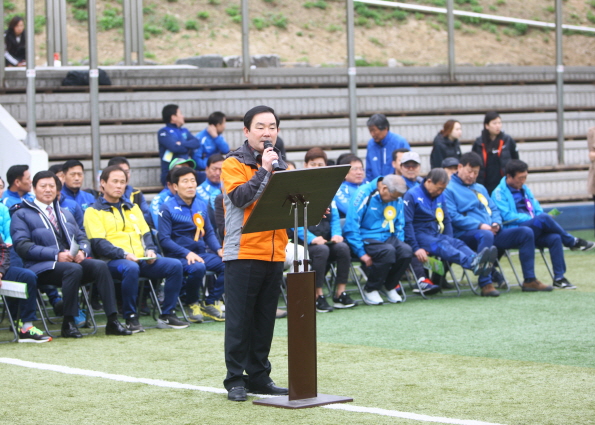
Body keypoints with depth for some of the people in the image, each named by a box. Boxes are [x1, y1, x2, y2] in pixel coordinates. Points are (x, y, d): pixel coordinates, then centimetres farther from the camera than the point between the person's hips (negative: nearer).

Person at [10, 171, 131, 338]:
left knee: (100, 266, -25)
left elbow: (81, 238, 21)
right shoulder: (22, 215, 7)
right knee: (73, 269, -37)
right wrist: (56, 255, -18)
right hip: (42, 267, -5)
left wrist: (82, 251, -6)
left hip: (73, 260, 6)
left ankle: (112, 321, -30)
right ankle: (68, 323, -30)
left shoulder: (65, 214, 28)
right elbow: (22, 245, -8)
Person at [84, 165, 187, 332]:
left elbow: (146, 233, 20)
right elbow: (98, 244, -7)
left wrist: (150, 250, -2)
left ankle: (166, 315, -11)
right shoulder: (94, 211, 6)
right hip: (113, 261, -6)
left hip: (142, 260, 6)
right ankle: (130, 318, -26)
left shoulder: (133, 207, 26)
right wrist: (124, 254, -19)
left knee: (175, 265, -17)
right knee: (131, 268, -40)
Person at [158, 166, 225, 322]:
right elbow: (164, 239, -10)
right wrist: (187, 253, -22)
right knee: (197, 268, -37)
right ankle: (192, 304, -9)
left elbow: (209, 232, 18)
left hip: (201, 253, 6)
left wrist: (219, 249, -3)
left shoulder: (201, 205, 14)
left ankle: (210, 303, -3)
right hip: (178, 256, -6)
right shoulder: (168, 208, -4)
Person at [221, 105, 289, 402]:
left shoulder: (281, 165, 15)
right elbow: (239, 197, -16)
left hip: (274, 253, 5)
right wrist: (264, 170, -16)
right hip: (243, 252, -5)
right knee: (239, 319, -2)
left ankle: (259, 375, 16)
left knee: (265, 319, 9)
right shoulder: (234, 163, -2)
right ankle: (235, 379, 3)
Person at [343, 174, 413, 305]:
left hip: (387, 237, 6)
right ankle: (370, 290, -12)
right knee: (388, 251, -34)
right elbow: (350, 228, -14)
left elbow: (399, 225, 19)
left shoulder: (397, 199, 7)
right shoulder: (364, 195, -13)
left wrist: (399, 244, 2)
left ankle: (389, 287, 1)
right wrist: (362, 253, -18)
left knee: (406, 251, -24)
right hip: (366, 238, -6)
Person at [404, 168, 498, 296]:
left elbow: (446, 221, 19)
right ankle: (473, 263, -62)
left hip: (436, 235, 6)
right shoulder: (412, 195, -5)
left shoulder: (440, 197, 17)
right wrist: (416, 248, -22)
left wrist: (450, 242, 2)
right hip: (419, 236, -6)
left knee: (458, 244, -22)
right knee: (441, 245, -33)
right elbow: (406, 223, -13)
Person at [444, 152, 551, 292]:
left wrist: (496, 223, 0)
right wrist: (479, 226, -18)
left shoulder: (480, 189, 27)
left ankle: (529, 280, -5)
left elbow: (494, 209, 24)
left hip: (491, 232, 8)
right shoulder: (449, 189, 0)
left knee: (526, 232, -4)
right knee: (485, 235, -42)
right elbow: (453, 216, -13)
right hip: (465, 234, -8)